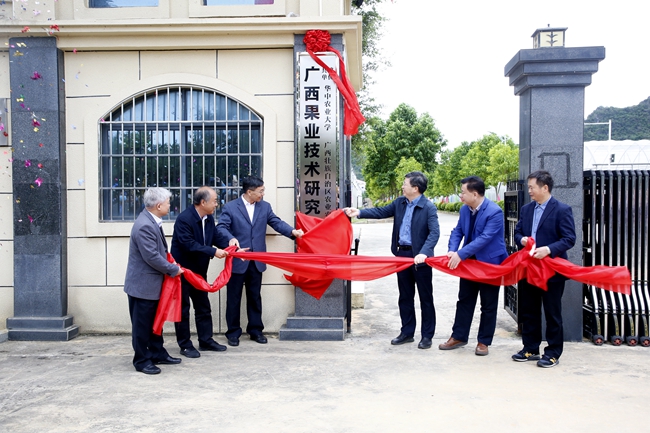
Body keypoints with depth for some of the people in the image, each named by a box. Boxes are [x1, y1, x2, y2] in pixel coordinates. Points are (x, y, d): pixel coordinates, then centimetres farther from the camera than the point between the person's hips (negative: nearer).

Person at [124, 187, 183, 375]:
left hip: (152, 283, 10)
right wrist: (174, 269, -15)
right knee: (142, 324, 4)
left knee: (155, 321, 19)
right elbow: (152, 257, -26)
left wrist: (170, 264, 4)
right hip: (143, 284, -10)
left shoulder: (151, 221, 6)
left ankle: (158, 353, 31)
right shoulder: (144, 226, -25)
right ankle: (142, 360, 16)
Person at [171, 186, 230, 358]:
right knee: (183, 309, 4)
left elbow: (217, 237, 5)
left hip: (199, 270, 8)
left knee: (203, 307, 14)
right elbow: (189, 245, -30)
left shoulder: (209, 218, 1)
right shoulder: (184, 219, -23)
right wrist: (213, 251, -29)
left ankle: (206, 340, 26)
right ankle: (185, 345, 15)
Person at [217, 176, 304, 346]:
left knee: (255, 297, 12)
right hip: (237, 261, -3)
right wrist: (231, 238, -33)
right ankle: (233, 332, 18)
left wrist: (292, 231, -15)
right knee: (234, 298, 6)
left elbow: (277, 223, 2)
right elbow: (221, 227, -12)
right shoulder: (230, 207, -4)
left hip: (257, 261, 4)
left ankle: (256, 330, 23)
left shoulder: (265, 207, 8)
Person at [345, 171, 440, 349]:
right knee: (405, 297, 15)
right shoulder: (400, 202, 6)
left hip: (420, 257, -6)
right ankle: (407, 332, 27)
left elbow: (434, 232, -21)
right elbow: (382, 212, 14)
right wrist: (359, 212, 3)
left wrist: (423, 253, -33)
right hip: (402, 254, 7)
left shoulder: (429, 207, -14)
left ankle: (427, 336, 18)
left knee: (425, 298, 6)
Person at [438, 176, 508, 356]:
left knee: (488, 305, 7)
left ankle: (484, 341, 19)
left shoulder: (494, 212, -22)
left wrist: (460, 254, -32)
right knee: (464, 300, 13)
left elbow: (485, 238, -29)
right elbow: (457, 231, 4)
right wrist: (452, 250, -16)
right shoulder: (464, 209, 1)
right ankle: (459, 336, 24)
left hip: (490, 263, -6)